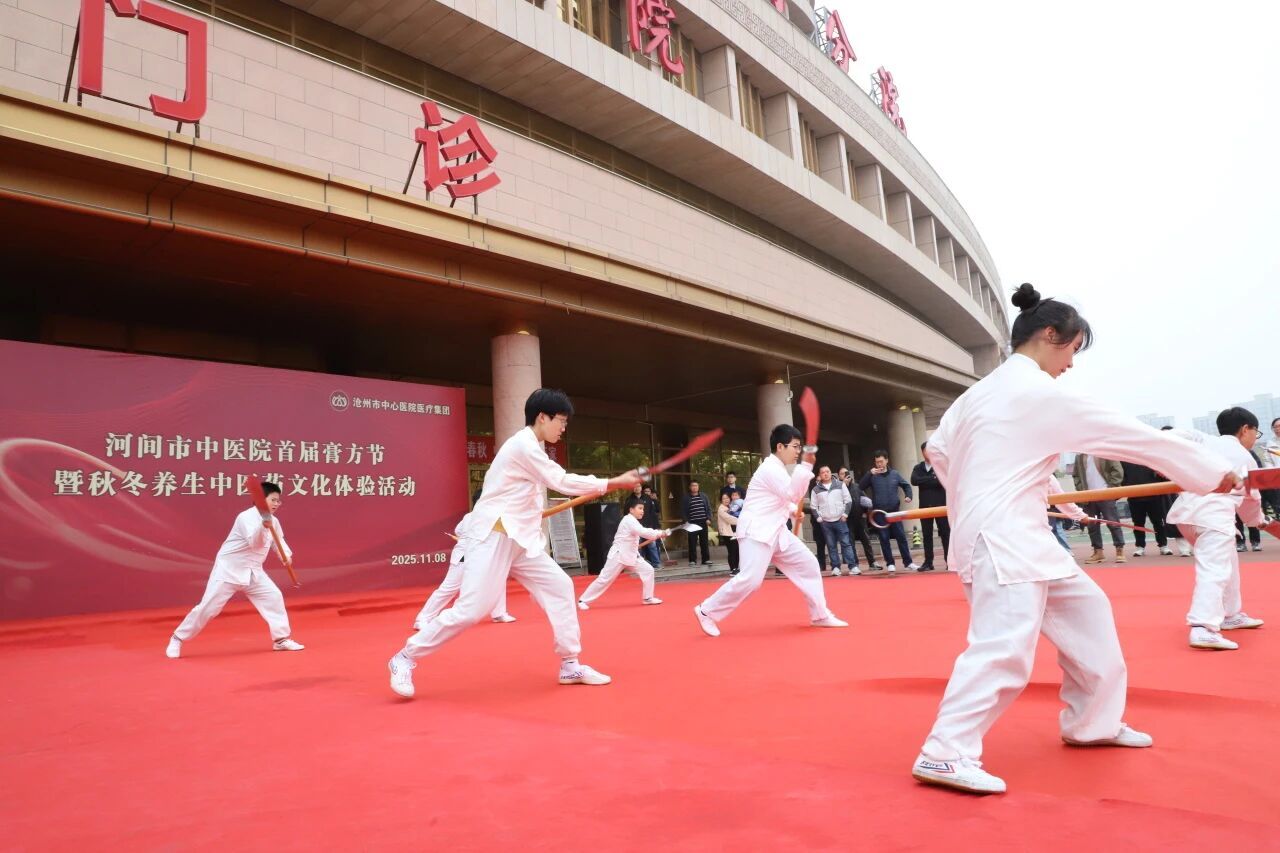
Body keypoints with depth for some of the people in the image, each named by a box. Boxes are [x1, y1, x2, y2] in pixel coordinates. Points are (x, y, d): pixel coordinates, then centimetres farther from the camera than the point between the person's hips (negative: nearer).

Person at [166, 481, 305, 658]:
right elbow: (254, 542, -36)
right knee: (208, 607, -5)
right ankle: (177, 639, 14)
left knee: (274, 597, -1)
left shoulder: (273, 521, 2)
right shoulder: (246, 517, -22)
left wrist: (286, 555, -6)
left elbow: (279, 539, 14)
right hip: (228, 569, -7)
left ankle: (281, 639, 9)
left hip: (253, 571, 7)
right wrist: (263, 526, -55)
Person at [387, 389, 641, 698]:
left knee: (559, 586, 3)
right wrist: (616, 483, -13)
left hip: (519, 540, 10)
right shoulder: (523, 445, -14)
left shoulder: (529, 447, 16)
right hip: (492, 538, -10)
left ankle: (570, 664, 10)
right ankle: (405, 658, 4)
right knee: (471, 609, -12)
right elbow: (561, 482, -17)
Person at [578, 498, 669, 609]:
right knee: (605, 579, -6)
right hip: (618, 555, -9)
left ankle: (647, 598, 13)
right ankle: (583, 600, 4)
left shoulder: (632, 521, 12)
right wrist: (659, 533, -26)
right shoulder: (629, 520, -19)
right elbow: (643, 532, -30)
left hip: (630, 555, 9)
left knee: (647, 570, 1)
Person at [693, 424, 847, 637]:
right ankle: (707, 611, -5)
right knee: (751, 579, -19)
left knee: (809, 565, 8)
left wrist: (793, 511, 11)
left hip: (775, 531, 10)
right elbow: (793, 494, -21)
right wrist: (806, 465, -24)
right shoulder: (770, 468, -14)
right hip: (757, 531, -10)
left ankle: (820, 615, 18)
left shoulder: (778, 469, 18)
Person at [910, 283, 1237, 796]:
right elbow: (1131, 437, -7)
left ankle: (1091, 723, 31)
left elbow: (938, 449, 17)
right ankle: (946, 754, -13)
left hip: (1016, 535, 10)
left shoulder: (982, 391, 13)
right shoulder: (1040, 393, -12)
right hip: (1004, 539, -10)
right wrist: (1213, 471, 3)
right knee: (1004, 648, -15)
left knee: (1086, 611, 19)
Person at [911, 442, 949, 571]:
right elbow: (914, 481, -9)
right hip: (925, 506, 3)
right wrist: (933, 479, -13)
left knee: (945, 533, -1)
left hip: (941, 504, -3)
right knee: (927, 535, 6)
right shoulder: (918, 468, 9)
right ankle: (928, 562, 10)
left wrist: (925, 481, -12)